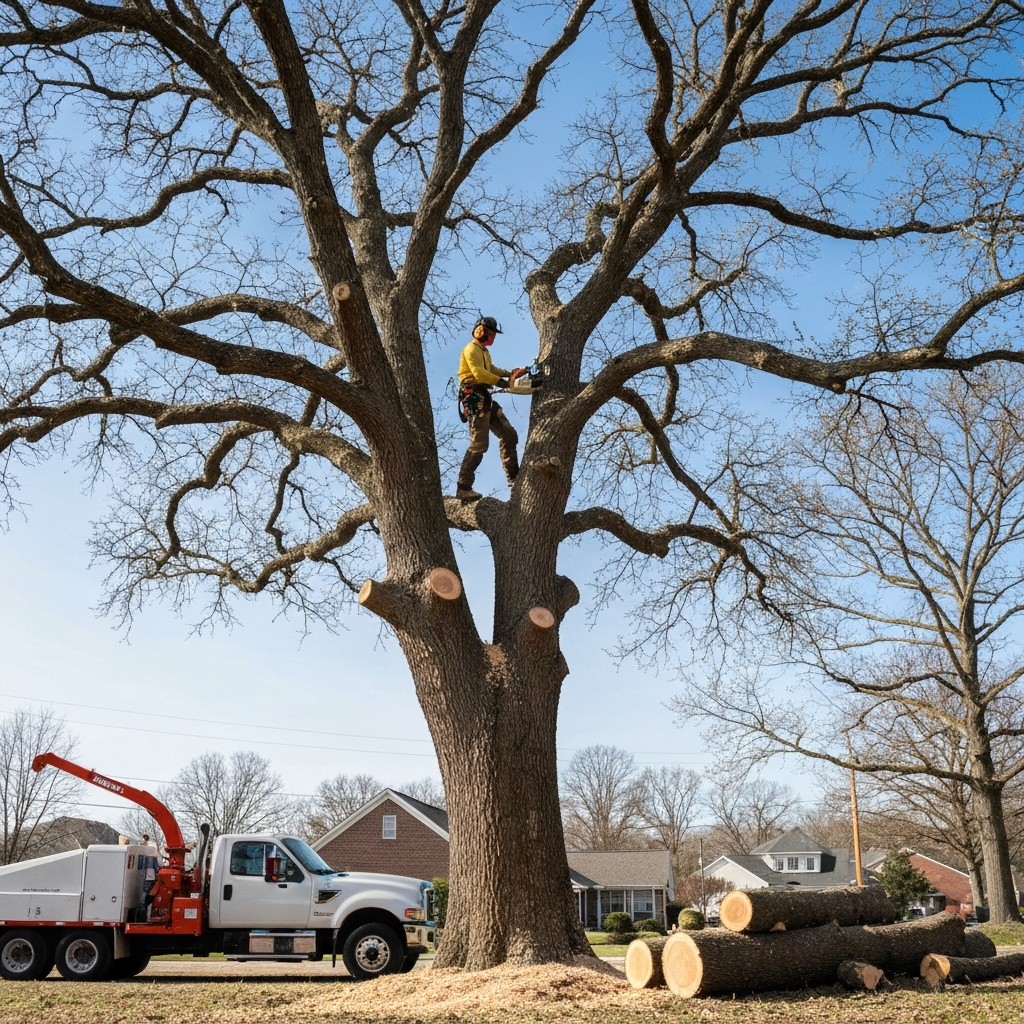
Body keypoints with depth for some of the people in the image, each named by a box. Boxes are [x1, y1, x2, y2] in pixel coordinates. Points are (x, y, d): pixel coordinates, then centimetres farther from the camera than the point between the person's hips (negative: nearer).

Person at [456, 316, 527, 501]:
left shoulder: (484, 350, 24)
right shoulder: (472, 349, -8)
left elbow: (491, 369, 28)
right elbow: (479, 373, -21)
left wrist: (510, 374, 10)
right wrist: (505, 382, -24)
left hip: (485, 398, 10)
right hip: (474, 397, -10)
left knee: (509, 435, 10)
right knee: (479, 444, -14)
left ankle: (513, 478, 15)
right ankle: (463, 488, -13)